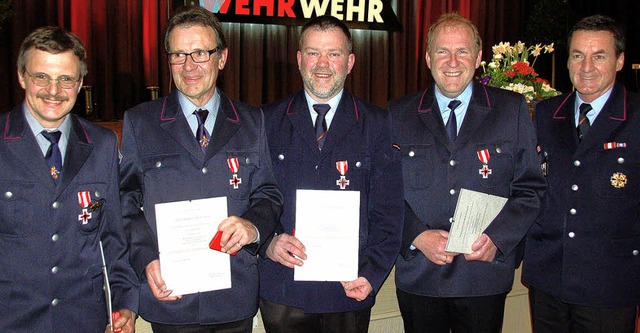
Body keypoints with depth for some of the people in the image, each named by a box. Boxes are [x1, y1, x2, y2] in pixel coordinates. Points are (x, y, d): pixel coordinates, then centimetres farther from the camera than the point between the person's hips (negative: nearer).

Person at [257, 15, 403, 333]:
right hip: (281, 287, 0)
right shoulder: (268, 122, 2)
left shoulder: (379, 125, 0)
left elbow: (388, 211, -3)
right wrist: (267, 243, -14)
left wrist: (371, 274, -12)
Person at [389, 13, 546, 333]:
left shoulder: (512, 110, 2)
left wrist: (496, 237, -13)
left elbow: (530, 189, 1)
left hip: (485, 275, 0)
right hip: (418, 277, 1)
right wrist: (417, 237, -12)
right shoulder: (398, 115, 3)